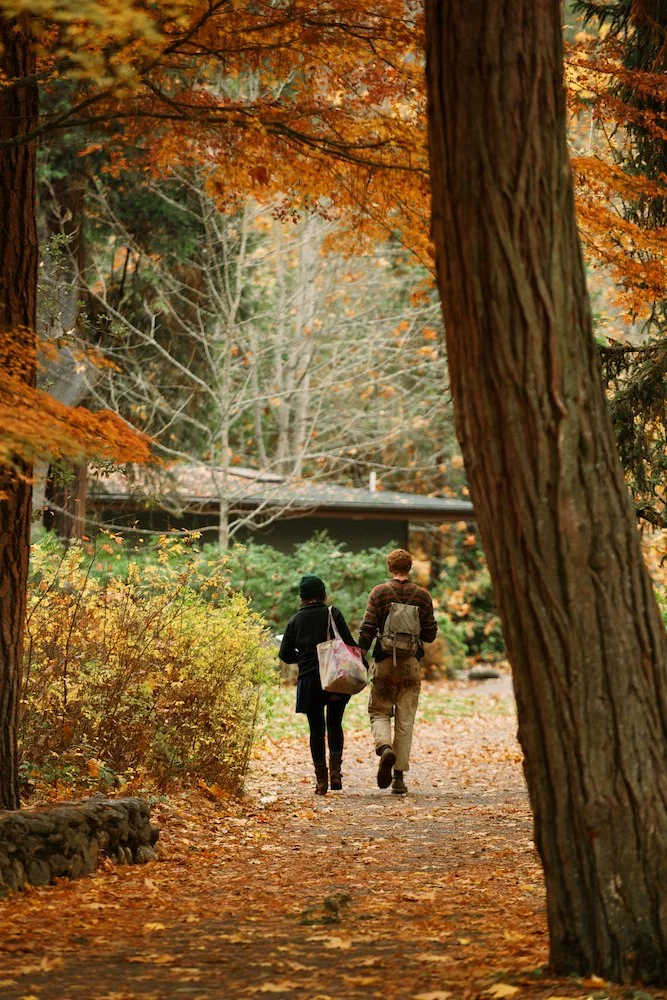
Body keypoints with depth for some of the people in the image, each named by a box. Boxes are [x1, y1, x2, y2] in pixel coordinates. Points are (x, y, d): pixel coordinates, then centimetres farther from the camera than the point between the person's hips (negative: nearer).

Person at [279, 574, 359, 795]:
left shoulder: (295, 620, 5)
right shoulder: (333, 613, -1)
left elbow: (285, 654, 6)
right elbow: (349, 644, -7)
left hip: (308, 680, 1)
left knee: (316, 728, 7)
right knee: (334, 724, 11)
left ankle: (321, 780, 3)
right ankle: (335, 771, -6)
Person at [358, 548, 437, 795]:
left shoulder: (379, 593, -3)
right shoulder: (422, 595, 2)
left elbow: (367, 629, -8)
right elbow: (430, 634, 4)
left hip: (384, 661, -1)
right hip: (412, 663, 2)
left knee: (379, 712, 11)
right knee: (405, 721, 5)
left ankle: (385, 747, -20)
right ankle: (399, 777, 2)